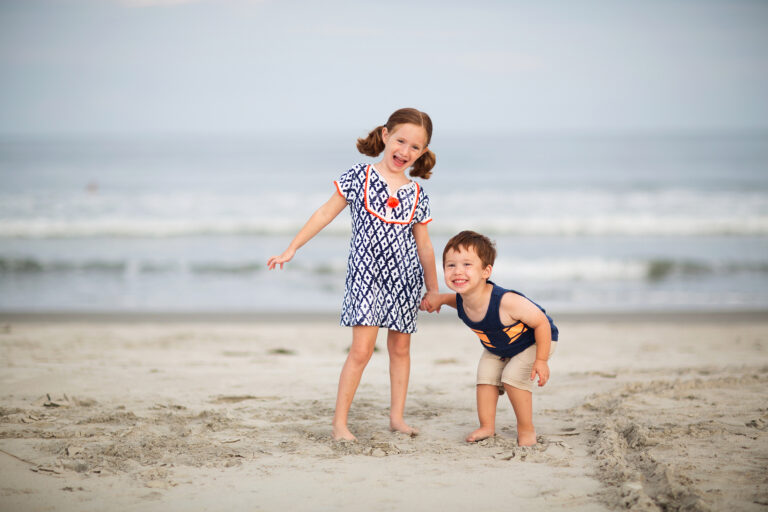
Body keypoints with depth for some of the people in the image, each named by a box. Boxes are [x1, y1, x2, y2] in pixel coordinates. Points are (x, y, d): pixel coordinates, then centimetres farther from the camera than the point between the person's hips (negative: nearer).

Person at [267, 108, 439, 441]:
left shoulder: (417, 196, 5)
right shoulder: (360, 177, -3)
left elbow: (424, 246, 13)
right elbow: (326, 213, -1)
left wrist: (432, 289, 18)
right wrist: (292, 248, -3)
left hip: (405, 277, 4)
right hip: (365, 275, -4)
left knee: (400, 347, 11)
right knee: (362, 349, -11)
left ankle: (397, 416, 23)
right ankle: (339, 422, -4)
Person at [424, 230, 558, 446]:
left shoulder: (505, 301, -45)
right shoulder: (461, 301, -24)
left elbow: (542, 323, -33)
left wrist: (541, 360, -27)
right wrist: (441, 298, -13)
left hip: (534, 342, -7)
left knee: (513, 377, -20)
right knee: (486, 376, -4)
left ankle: (526, 429, 0)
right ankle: (487, 427, 13)